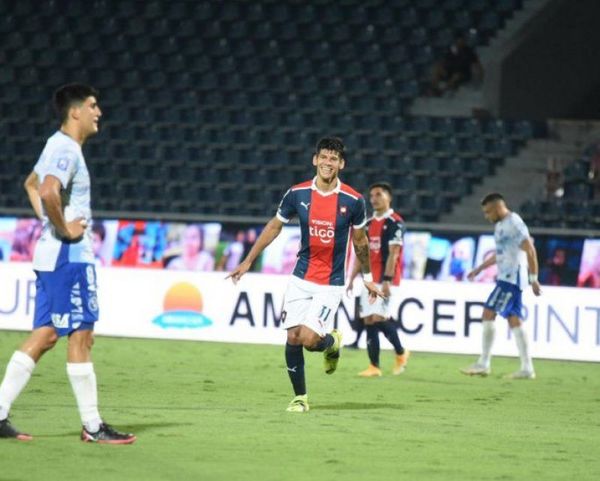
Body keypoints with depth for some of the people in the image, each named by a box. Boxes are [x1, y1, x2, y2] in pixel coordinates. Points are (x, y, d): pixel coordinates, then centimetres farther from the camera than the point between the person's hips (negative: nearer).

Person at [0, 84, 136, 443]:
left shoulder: (58, 145, 16)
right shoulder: (67, 150, -15)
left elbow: (33, 185, 31)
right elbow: (48, 192, -32)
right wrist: (64, 229, -19)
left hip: (51, 255, 10)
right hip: (69, 256, -10)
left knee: (45, 335, 10)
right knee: (81, 335, -5)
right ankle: (92, 426, 0)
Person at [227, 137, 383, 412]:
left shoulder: (353, 201, -9)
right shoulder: (297, 194, -5)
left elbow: (360, 240, 7)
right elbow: (274, 227, 9)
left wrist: (367, 278, 14)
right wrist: (248, 261, 8)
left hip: (331, 283, -2)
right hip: (301, 278, 2)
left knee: (309, 340, -15)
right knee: (293, 338, -2)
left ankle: (332, 342, 21)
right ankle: (300, 397, 15)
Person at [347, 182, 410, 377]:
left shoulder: (395, 222, -8)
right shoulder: (369, 224, 15)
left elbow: (393, 253, -15)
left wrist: (387, 280, -22)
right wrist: (352, 278, 14)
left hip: (385, 279, -8)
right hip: (369, 279, 8)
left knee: (379, 318, -16)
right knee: (368, 321, 3)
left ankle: (401, 352, 6)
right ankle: (374, 366, 6)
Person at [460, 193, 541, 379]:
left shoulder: (514, 223, -13)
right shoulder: (500, 225, 17)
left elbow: (530, 250, -18)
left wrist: (533, 279, -21)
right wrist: (479, 269, 29)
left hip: (512, 277, -10)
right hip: (505, 278, 10)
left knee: (488, 313, -10)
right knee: (514, 320, 7)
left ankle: (483, 364, -8)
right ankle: (527, 369, 5)